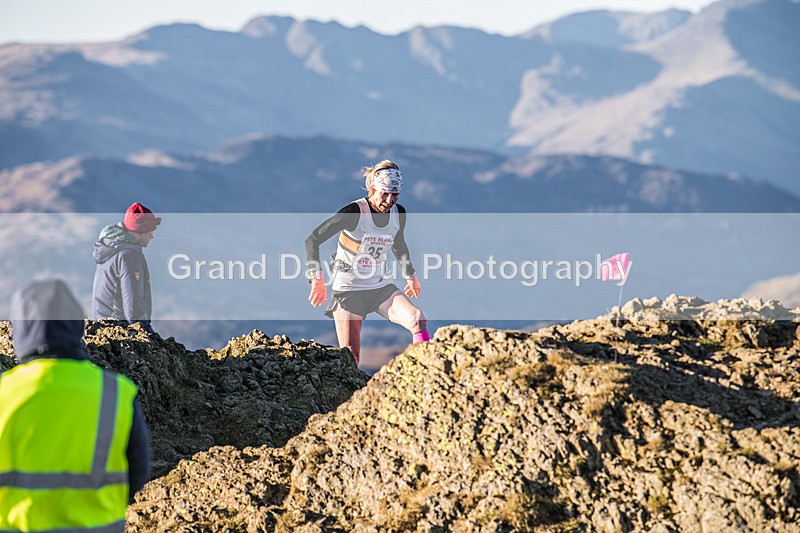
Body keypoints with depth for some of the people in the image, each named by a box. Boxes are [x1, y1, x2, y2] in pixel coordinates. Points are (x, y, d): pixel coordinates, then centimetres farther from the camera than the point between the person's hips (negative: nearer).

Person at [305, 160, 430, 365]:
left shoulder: (398, 213, -1)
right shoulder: (355, 212, -17)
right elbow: (313, 239, -15)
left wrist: (410, 276, 31)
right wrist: (317, 278, -22)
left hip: (381, 287, 5)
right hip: (349, 289, -4)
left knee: (418, 320, -20)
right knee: (350, 357, -9)